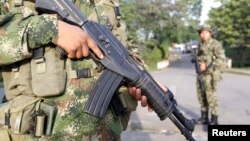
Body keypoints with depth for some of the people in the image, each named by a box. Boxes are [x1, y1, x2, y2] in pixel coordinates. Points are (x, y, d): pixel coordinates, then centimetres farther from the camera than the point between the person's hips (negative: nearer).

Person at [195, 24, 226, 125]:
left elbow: (221, 58, -18)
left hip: (210, 74, -8)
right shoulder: (200, 45, 15)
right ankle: (204, 118, 24)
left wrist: (210, 68, -25)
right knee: (201, 95, 12)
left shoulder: (215, 44, -9)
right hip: (201, 74, 8)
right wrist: (200, 64, 0)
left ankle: (214, 121, -2)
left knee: (211, 96, -9)